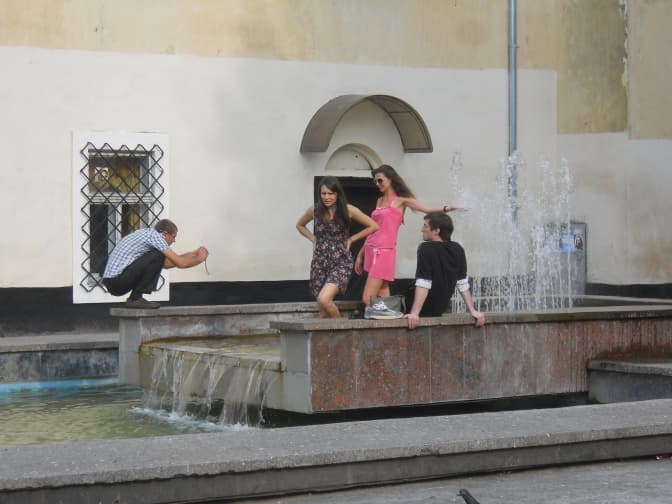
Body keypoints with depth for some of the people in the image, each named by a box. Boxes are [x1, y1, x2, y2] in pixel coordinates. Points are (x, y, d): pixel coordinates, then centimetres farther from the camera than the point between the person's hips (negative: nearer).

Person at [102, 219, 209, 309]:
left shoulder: (146, 233, 21)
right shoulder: (155, 235, -8)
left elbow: (166, 263, 32)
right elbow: (180, 263, -9)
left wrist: (193, 253, 34)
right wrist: (199, 259, 9)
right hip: (117, 280, -10)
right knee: (157, 257, -15)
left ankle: (134, 298, 11)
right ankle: (135, 298, -9)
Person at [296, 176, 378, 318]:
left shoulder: (348, 210, -6)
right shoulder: (314, 210, 2)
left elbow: (373, 226, 2)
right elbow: (300, 225, 23)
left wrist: (351, 239, 0)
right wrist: (313, 239, 8)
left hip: (341, 262, -4)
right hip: (319, 262, 4)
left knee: (324, 299, -24)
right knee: (323, 311, 4)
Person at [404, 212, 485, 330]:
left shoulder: (426, 249, -19)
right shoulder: (457, 250, 1)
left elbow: (423, 285, -25)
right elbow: (463, 284, 4)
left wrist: (414, 314, -28)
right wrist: (472, 311, 8)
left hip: (425, 311, -8)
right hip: (440, 310, 8)